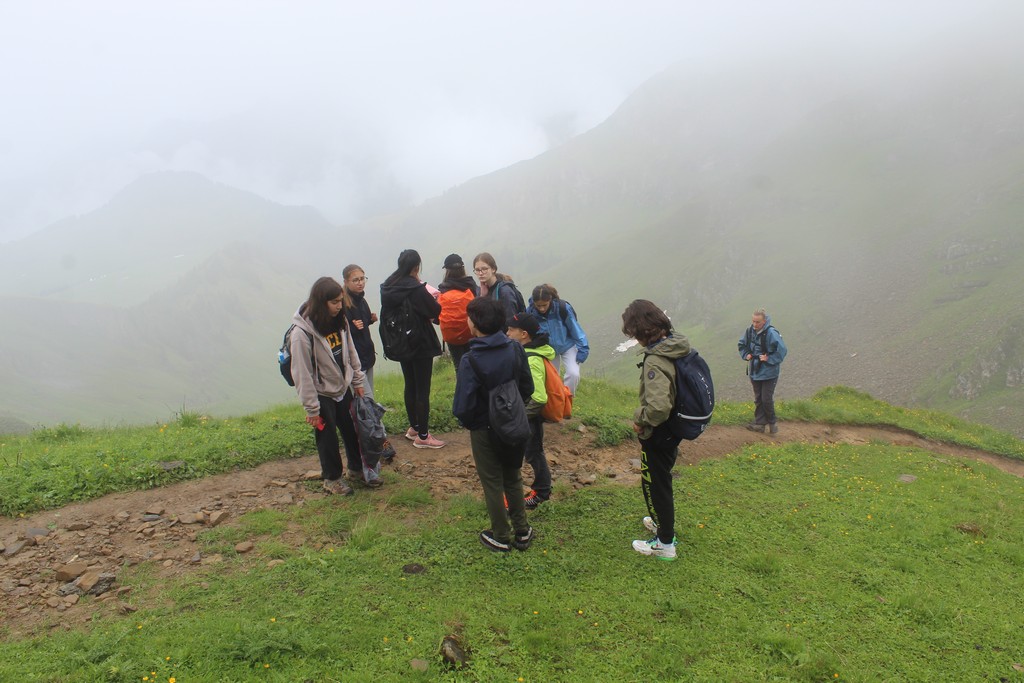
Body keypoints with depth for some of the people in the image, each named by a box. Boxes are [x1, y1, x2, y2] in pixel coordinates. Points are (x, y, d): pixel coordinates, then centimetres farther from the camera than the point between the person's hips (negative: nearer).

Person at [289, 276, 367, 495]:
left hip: (342, 388, 6)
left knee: (351, 430, 19)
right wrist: (312, 409, -18)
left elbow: (350, 352, 8)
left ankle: (357, 466, 41)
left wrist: (357, 381, 9)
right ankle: (331, 478, 30)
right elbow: (302, 373, -21)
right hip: (322, 394, -6)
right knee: (327, 437, 9)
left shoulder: (339, 322, -4)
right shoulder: (302, 332, -25)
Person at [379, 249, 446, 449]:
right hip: (421, 345, -8)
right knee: (422, 390, 1)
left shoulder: (388, 288, 1)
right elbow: (435, 311, -15)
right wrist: (432, 298, 6)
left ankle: (414, 427, 32)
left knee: (410, 386, 20)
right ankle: (422, 436, 8)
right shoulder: (416, 289, -22)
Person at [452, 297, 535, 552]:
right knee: (513, 478, 22)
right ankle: (522, 531, 32)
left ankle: (501, 537, 27)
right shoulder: (515, 349, -10)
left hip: (485, 431, -5)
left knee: (493, 483, 13)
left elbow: (462, 407, -24)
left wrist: (469, 423, -3)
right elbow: (527, 388, 0)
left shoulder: (471, 361, -26)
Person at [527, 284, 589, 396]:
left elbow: (575, 328, -15)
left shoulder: (563, 308, -29)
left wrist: (582, 348, -10)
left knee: (573, 374, -16)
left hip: (567, 346, -2)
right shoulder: (530, 312, -23)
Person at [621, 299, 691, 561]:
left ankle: (665, 544, 25)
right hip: (676, 427, 9)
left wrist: (641, 421, -21)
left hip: (658, 434, -8)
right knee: (661, 479, 28)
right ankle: (663, 523, 48)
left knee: (655, 485, 10)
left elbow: (658, 407, -41)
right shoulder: (677, 345, -3)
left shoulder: (655, 361, -30)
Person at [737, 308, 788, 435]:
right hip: (754, 372, 6)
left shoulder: (771, 333, -21)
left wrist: (769, 359, -20)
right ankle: (759, 423, 24)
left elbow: (781, 351, -18)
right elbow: (742, 345, 16)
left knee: (767, 399, -1)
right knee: (758, 399, 14)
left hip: (768, 373, -6)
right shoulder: (750, 331, -1)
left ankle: (772, 422, 21)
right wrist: (746, 355, 2)